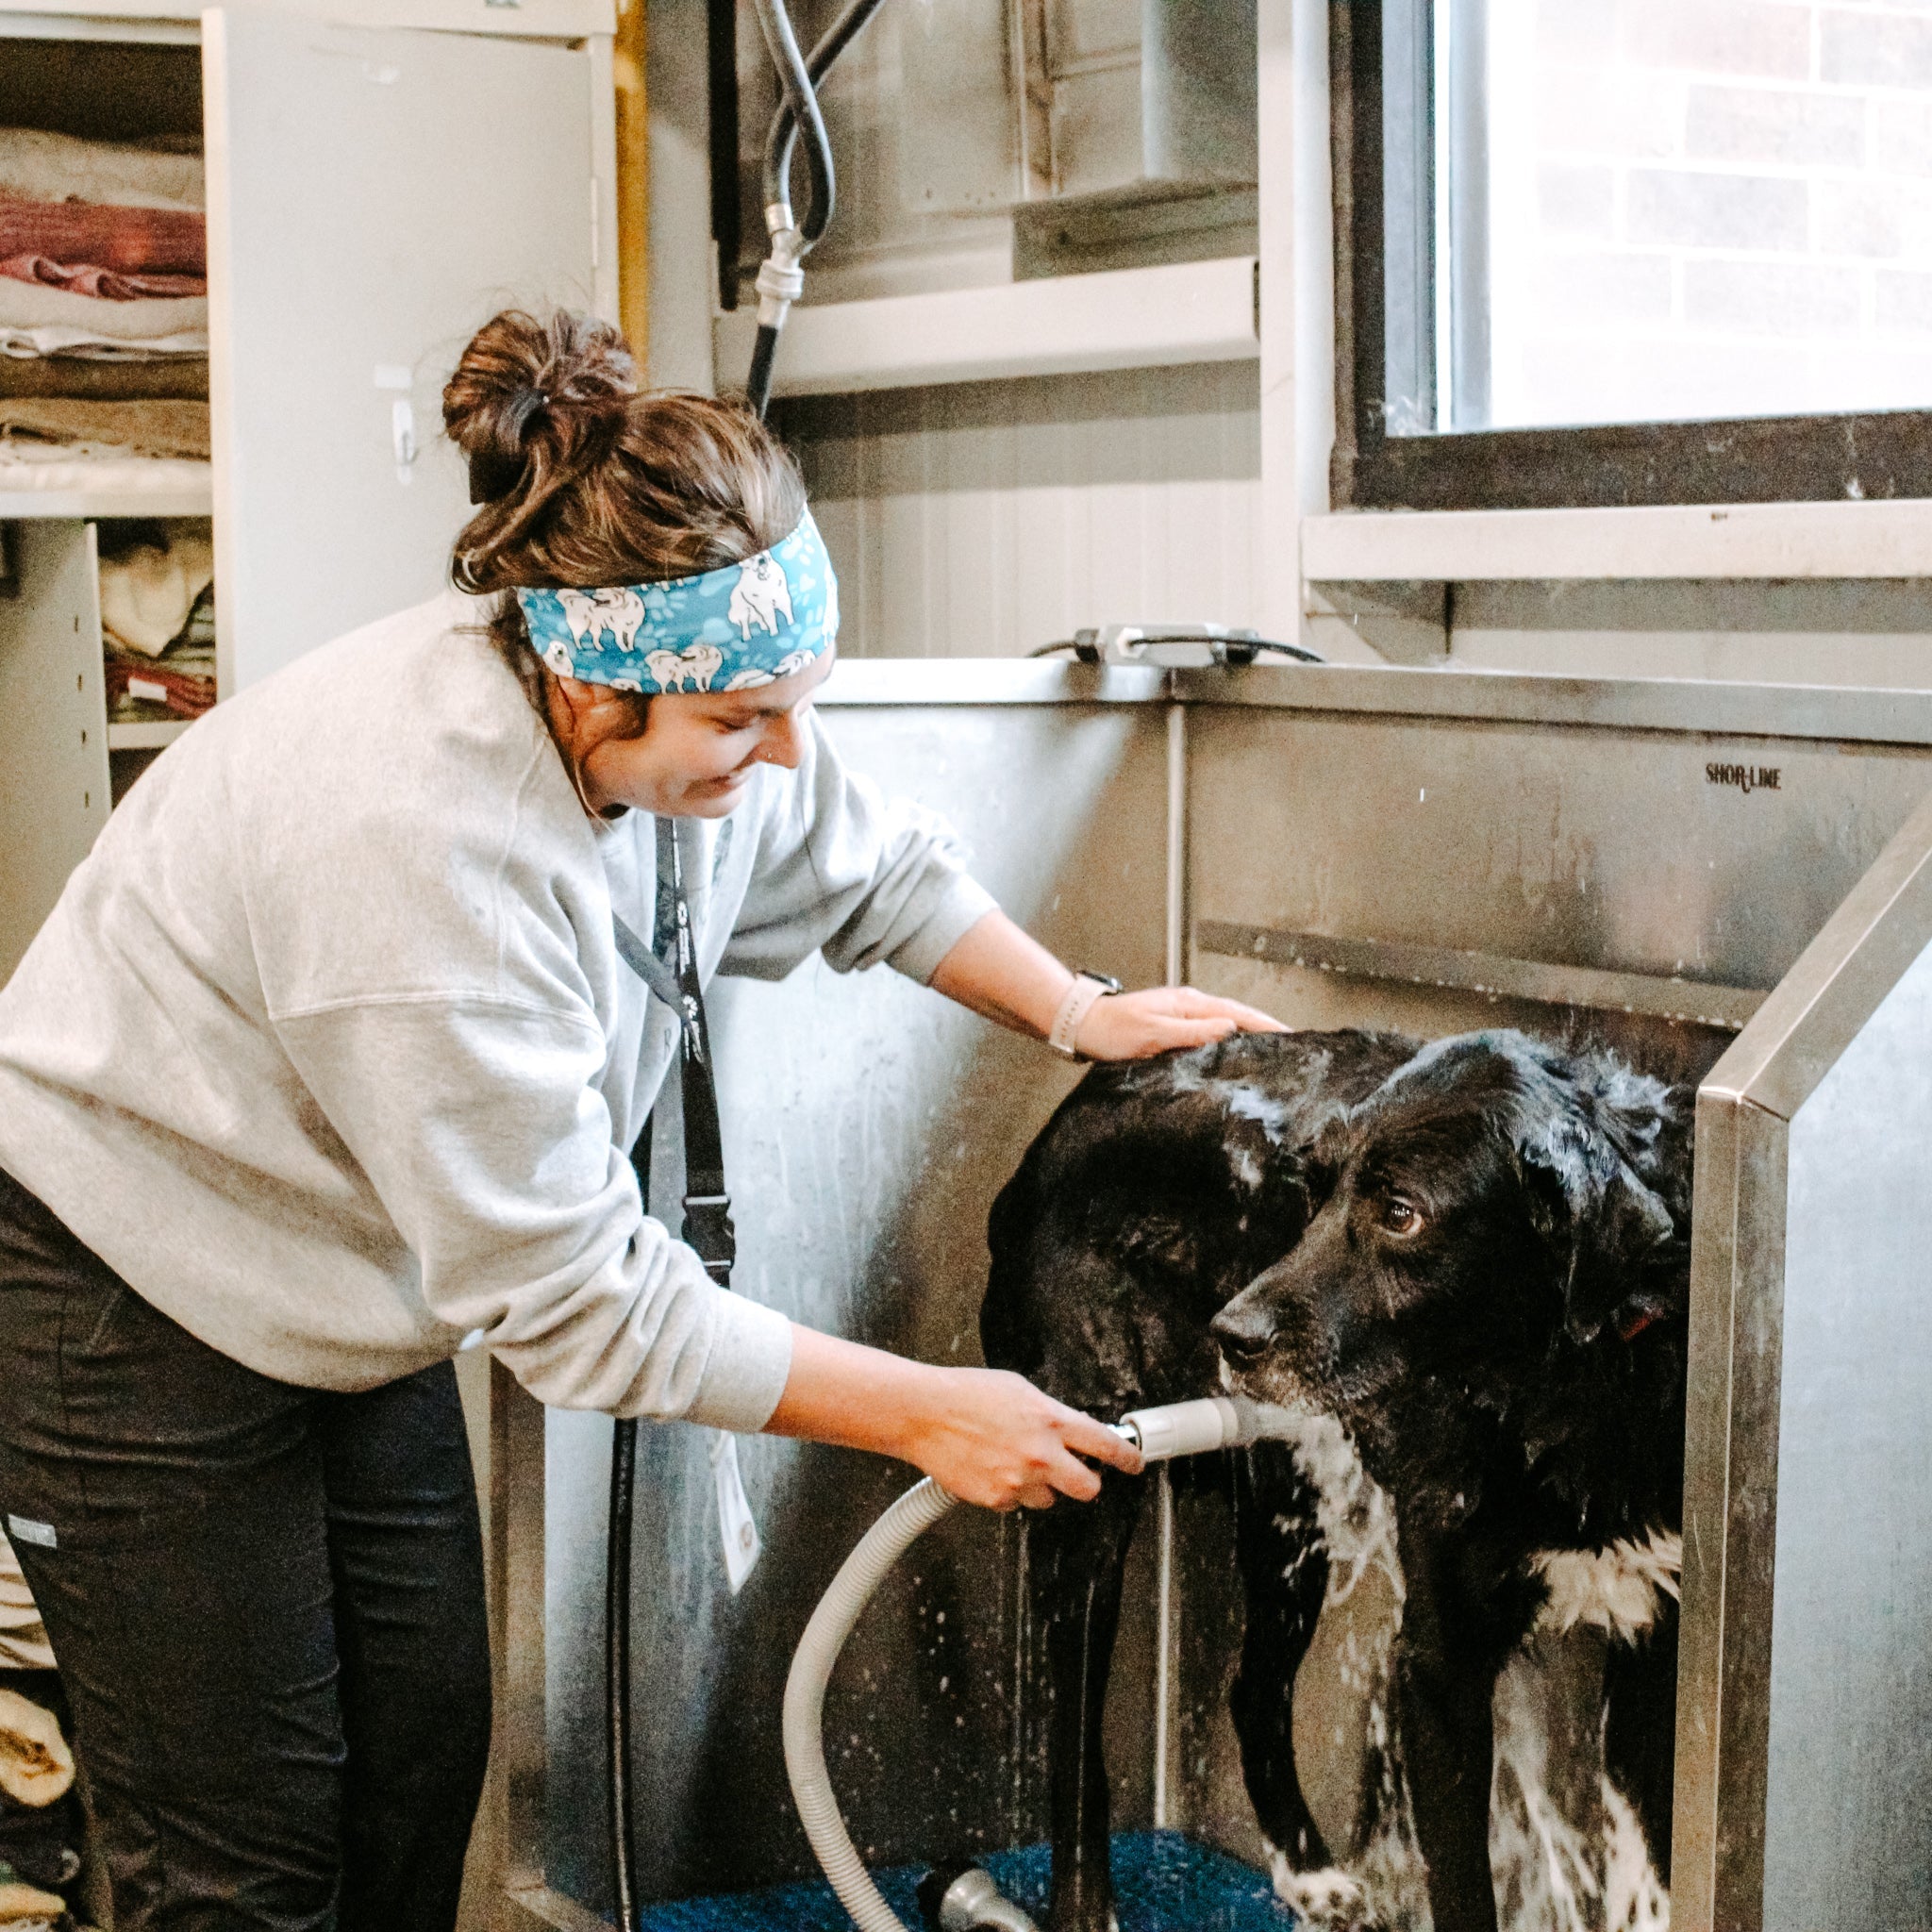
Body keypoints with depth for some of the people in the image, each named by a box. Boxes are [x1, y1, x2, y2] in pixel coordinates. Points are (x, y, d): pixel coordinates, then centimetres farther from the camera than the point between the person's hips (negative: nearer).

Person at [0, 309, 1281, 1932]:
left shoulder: (691, 713, -12)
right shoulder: (418, 839, -36)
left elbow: (870, 870, 13)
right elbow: (577, 1295, -29)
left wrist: (1081, 1011, 1)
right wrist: (927, 1415, -24)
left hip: (354, 1283, 8)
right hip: (140, 1291, -8)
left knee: (423, 1759, 8)